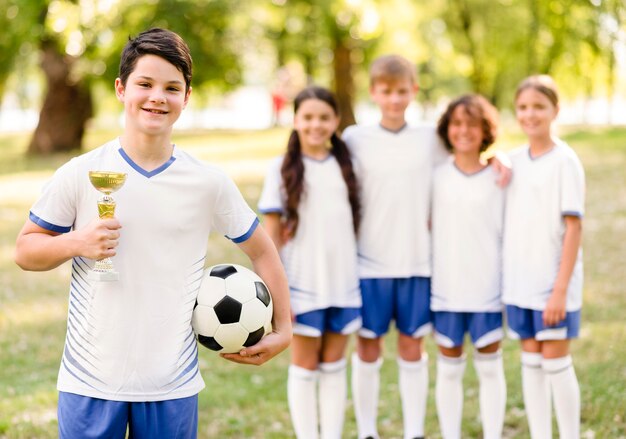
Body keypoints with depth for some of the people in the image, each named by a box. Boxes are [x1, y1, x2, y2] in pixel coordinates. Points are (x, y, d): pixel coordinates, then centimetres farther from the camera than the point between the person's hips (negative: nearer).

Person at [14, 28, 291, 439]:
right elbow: (25, 250, 4)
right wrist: (77, 242, -15)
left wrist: (283, 328, 7)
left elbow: (261, 250, 11)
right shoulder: (81, 174, -3)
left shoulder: (209, 182, -1)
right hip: (89, 385, 0)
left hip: (173, 387, 1)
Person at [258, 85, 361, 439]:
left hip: (344, 283, 3)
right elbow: (271, 234, -4)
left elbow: (356, 220, 12)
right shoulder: (283, 168, -3)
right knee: (305, 367, 6)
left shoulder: (345, 164, 6)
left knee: (334, 366, 10)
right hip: (303, 284, -3)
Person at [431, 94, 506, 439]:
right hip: (445, 288, 1)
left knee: (490, 366, 6)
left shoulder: (498, 177, 1)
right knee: (449, 368, 9)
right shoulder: (436, 176, 2)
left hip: (488, 287, -1)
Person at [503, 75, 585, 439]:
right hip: (520, 281, 6)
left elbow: (574, 227, -12)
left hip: (554, 281, -5)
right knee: (531, 360, 10)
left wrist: (560, 289, -16)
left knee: (556, 361, -2)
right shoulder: (514, 160, 8)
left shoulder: (565, 161, -9)